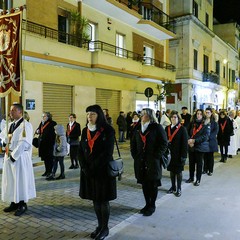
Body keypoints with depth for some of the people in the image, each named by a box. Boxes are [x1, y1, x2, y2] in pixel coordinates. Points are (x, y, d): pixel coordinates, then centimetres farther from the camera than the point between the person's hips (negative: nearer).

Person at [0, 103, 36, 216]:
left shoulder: (25, 125, -13)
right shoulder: (10, 124, 12)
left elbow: (24, 143, -20)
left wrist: (13, 156, -19)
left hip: (20, 157, -8)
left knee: (20, 180, 1)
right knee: (10, 180, 13)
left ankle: (22, 204, 15)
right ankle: (14, 203, 26)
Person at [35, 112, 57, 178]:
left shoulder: (52, 123, -8)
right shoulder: (42, 123, 14)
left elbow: (54, 132, -13)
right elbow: (37, 130, 15)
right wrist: (37, 131, -7)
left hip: (49, 143, -7)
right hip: (42, 143, 7)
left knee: (49, 158, -1)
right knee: (44, 157, 12)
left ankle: (50, 171, 8)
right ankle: (47, 171, 22)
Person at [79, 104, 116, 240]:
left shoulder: (108, 130, -10)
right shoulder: (85, 131, 6)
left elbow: (107, 153, -16)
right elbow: (81, 150, 4)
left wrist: (94, 167, -17)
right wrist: (85, 168, -9)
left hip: (103, 170, -4)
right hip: (88, 171, 5)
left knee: (103, 200, 5)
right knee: (95, 200, 12)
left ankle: (105, 228, 22)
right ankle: (100, 225, 28)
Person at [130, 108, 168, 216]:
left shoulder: (157, 128, -7)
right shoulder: (138, 128, 10)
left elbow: (164, 144, -10)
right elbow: (133, 143, 17)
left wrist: (155, 156, -13)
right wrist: (135, 155, 6)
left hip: (153, 162, -5)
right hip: (140, 162, 5)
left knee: (153, 184, 6)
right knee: (144, 184, 12)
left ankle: (152, 205, 21)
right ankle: (147, 204, 27)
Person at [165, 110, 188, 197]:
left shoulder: (182, 129, -8)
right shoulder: (167, 128, 5)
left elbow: (184, 143, -10)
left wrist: (184, 155, -14)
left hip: (178, 154, -4)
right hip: (169, 153, 4)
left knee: (178, 171, 7)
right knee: (171, 171, 13)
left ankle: (179, 189, 19)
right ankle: (173, 187, 27)